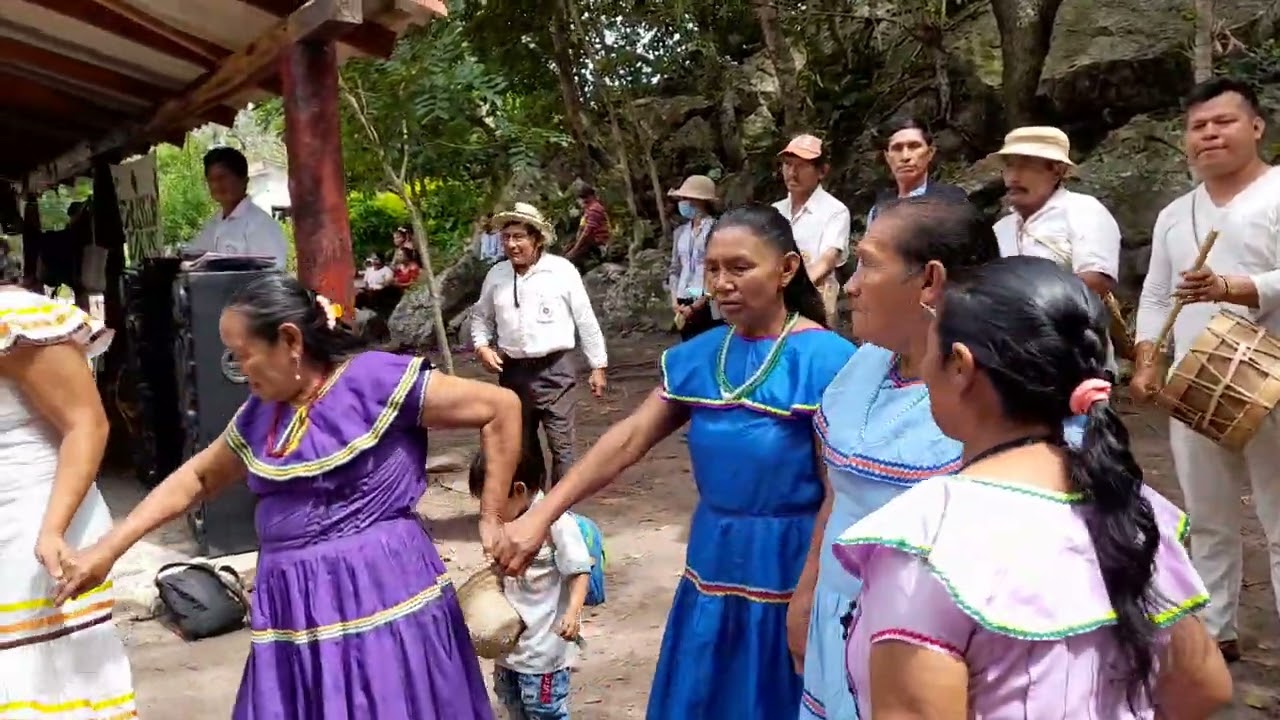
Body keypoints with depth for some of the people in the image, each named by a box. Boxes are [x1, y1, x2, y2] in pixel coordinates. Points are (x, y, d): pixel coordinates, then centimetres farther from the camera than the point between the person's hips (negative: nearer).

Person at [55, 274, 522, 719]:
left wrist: (491, 520, -8)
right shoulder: (259, 415, 12)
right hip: (296, 614, 7)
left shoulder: (376, 380, -11)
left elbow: (502, 408, -10)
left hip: (378, 600, -6)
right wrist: (108, 549, 19)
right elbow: (196, 478, 25)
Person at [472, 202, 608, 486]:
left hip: (555, 369, -4)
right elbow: (481, 316, 18)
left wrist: (598, 366, 0)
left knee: (562, 445, -6)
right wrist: (482, 346, -2)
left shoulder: (562, 270, -6)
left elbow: (586, 320, -1)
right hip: (513, 371, 4)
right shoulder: (496, 274, 4)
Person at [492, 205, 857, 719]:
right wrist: (542, 515, -8)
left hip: (791, 564, -5)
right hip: (714, 559, 6)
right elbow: (628, 441, -1)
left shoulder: (824, 361, -14)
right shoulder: (697, 357, 3)